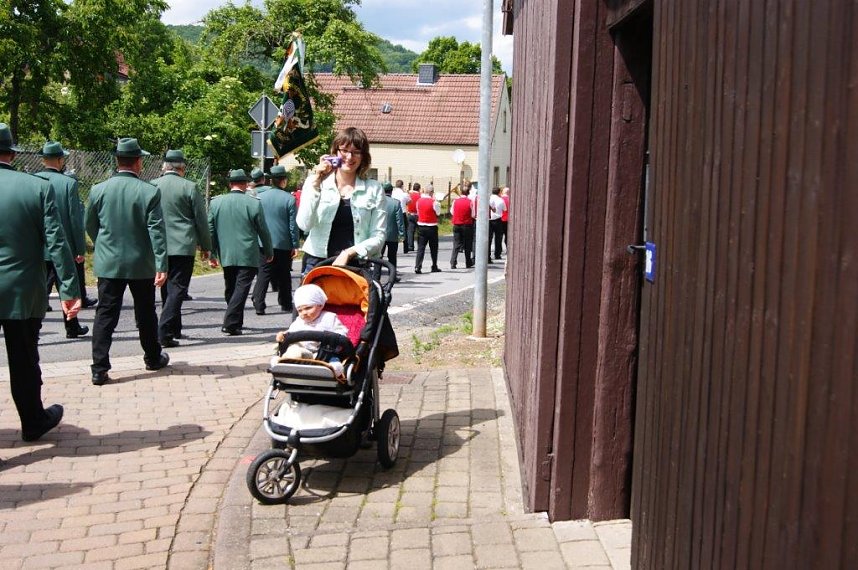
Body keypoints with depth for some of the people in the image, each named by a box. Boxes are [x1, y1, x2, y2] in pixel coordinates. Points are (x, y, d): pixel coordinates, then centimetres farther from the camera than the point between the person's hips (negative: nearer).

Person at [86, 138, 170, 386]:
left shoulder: (98, 190, -3)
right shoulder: (149, 192, -11)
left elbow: (90, 226, 8)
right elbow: (157, 231, -14)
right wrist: (162, 265, -13)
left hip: (108, 263, 1)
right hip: (141, 264, -1)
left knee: (105, 314, 3)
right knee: (145, 314, 14)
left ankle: (99, 369, -3)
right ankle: (153, 358, 30)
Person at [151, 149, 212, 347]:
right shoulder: (189, 187, -7)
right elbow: (201, 220, -2)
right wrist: (205, 245, 9)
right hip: (183, 246, -5)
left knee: (167, 288, 16)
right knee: (177, 289, -4)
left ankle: (174, 329, 26)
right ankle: (164, 332, -15)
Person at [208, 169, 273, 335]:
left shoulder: (216, 202, 2)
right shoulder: (253, 203, -8)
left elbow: (210, 230, 6)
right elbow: (263, 231, -2)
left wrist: (212, 253, 14)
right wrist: (269, 252, 11)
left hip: (226, 255, 4)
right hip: (248, 256, -4)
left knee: (230, 289, 16)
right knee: (241, 288, -4)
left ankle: (236, 322, 26)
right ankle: (231, 323, -12)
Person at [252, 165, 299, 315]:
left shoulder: (260, 197, 2)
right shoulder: (289, 199, -7)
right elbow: (293, 224, -6)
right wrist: (295, 245, -1)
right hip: (284, 244, -1)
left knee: (263, 273, 1)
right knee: (284, 275, 12)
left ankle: (258, 304, -11)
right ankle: (286, 304, 21)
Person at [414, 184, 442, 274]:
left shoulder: (419, 201, 0)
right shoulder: (433, 202, -14)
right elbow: (438, 212, -3)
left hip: (421, 226, 3)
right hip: (432, 227, -3)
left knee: (420, 248, 2)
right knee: (433, 248, 11)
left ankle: (417, 267, -11)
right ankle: (434, 267, 19)